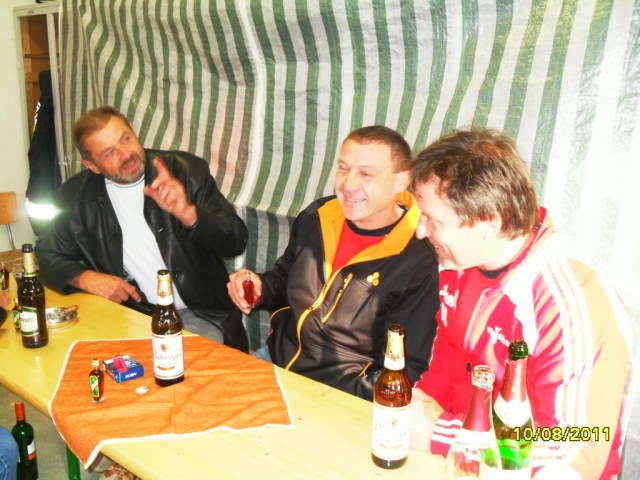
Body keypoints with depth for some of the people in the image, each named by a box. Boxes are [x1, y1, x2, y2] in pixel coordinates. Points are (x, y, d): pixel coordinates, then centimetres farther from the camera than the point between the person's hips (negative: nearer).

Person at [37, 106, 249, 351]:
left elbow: (236, 241, -8)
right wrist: (85, 278, -7)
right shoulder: (78, 195, 2)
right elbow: (48, 256, 14)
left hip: (199, 315, -2)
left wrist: (188, 213, -26)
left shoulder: (186, 170, -5)